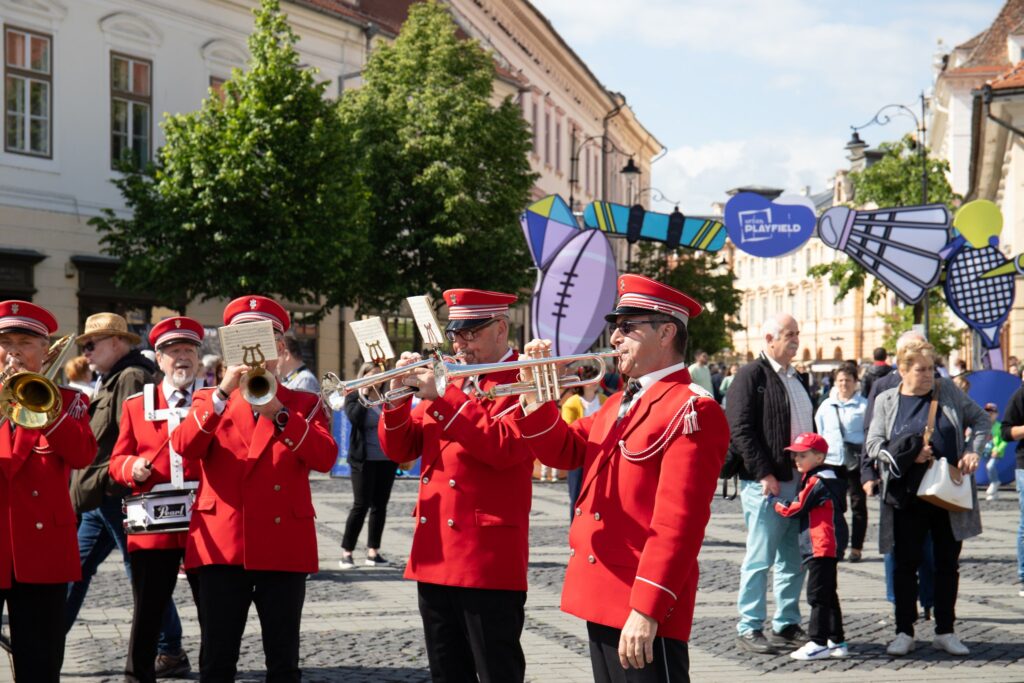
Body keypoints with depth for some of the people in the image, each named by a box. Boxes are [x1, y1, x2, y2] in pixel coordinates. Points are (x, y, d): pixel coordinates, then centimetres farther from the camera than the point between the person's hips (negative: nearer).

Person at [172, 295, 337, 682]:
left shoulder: (305, 404, 10)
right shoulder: (209, 399, 11)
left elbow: (325, 458, -8)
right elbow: (183, 448, -8)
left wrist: (277, 411, -17)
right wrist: (223, 393, -17)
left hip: (284, 545, 0)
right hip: (221, 543, 0)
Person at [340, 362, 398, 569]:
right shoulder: (354, 397, 0)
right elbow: (355, 418, -18)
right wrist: (364, 396, -13)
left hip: (387, 459, 4)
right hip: (364, 459, -4)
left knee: (380, 505, 6)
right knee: (361, 505, -4)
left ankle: (373, 551, 13)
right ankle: (346, 552, 2)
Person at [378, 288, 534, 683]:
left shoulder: (522, 380, -4)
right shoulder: (448, 378, 17)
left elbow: (502, 448, -21)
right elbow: (399, 450, 14)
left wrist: (442, 396, -21)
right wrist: (398, 397, -4)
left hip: (488, 557, -7)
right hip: (436, 553, 7)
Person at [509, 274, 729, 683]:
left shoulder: (692, 411, -15)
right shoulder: (619, 404, 15)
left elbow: (678, 522, -22)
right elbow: (567, 451, 22)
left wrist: (647, 610, -27)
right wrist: (535, 396, 4)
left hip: (643, 609, -9)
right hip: (601, 600, 9)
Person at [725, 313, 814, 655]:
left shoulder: (796, 379, 19)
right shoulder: (751, 375, -7)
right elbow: (741, 430, -15)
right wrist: (764, 474, -19)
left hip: (798, 482, 8)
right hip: (765, 484, -8)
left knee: (793, 559, 12)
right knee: (760, 559, -4)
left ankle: (786, 623, 21)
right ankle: (749, 628, 3)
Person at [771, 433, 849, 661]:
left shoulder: (817, 482, -15)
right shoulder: (821, 478, 16)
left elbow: (795, 509, -12)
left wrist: (776, 502, 2)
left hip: (821, 546, -11)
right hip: (827, 547, 11)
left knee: (818, 595, -9)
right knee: (828, 594, 15)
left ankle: (818, 643, -8)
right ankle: (837, 641, 21)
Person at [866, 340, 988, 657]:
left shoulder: (947, 391, 4)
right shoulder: (886, 401, 3)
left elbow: (981, 420, 11)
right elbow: (873, 444, 0)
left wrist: (973, 451, -4)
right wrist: (907, 455, -15)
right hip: (907, 498, -1)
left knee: (947, 563, 7)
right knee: (906, 563, 2)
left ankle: (945, 631, 17)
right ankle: (904, 632, 11)